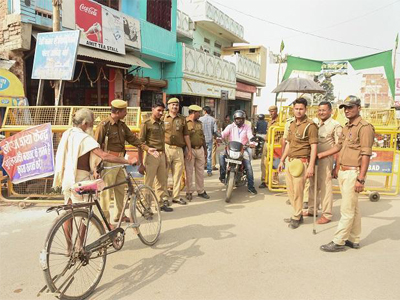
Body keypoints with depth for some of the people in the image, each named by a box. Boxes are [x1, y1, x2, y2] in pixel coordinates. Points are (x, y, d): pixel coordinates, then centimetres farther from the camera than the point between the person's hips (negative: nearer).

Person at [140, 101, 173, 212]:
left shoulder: (161, 123, 16)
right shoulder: (146, 124, -6)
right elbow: (141, 142, -9)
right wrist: (149, 149, -26)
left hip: (162, 155, 7)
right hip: (151, 155, -7)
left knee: (162, 181, 12)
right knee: (148, 183, -1)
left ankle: (161, 203, 24)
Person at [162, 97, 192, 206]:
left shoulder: (182, 119, 14)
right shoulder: (163, 118, 7)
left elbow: (186, 135, 14)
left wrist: (189, 150, 10)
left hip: (178, 149, 3)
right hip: (166, 148, -2)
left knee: (178, 174, 5)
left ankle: (176, 196, 15)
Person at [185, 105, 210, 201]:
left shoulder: (199, 123, 15)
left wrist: (205, 150, 18)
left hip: (200, 149, 7)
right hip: (190, 150, -6)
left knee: (200, 171, 11)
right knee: (189, 172, 1)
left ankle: (201, 191, 21)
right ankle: (189, 192, 12)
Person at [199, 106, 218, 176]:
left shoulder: (201, 119, -8)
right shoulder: (213, 120, -2)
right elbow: (215, 130, -5)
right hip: (210, 139, 2)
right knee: (209, 156, 9)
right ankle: (209, 171, 12)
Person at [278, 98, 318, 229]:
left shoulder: (310, 126, -10)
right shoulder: (292, 124, 14)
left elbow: (314, 147, -14)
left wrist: (311, 166, -21)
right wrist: (282, 160, 20)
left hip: (301, 162, -8)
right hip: (290, 161, 8)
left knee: (298, 191, -2)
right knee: (290, 189, 13)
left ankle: (297, 217, 13)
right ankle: (297, 214, 28)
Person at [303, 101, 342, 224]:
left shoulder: (335, 126, -4)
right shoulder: (315, 123, 13)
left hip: (325, 159, -6)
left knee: (325, 186, -2)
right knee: (313, 185, 13)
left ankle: (327, 215, 8)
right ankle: (312, 210, 26)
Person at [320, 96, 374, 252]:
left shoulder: (364, 127, -13)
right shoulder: (346, 127, 14)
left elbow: (366, 155, -17)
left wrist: (361, 179, -20)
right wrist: (321, 155, 29)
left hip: (353, 173, -9)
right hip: (343, 172, 9)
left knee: (347, 210, -2)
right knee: (353, 208, 16)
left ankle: (338, 242, 6)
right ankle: (354, 240, 25)